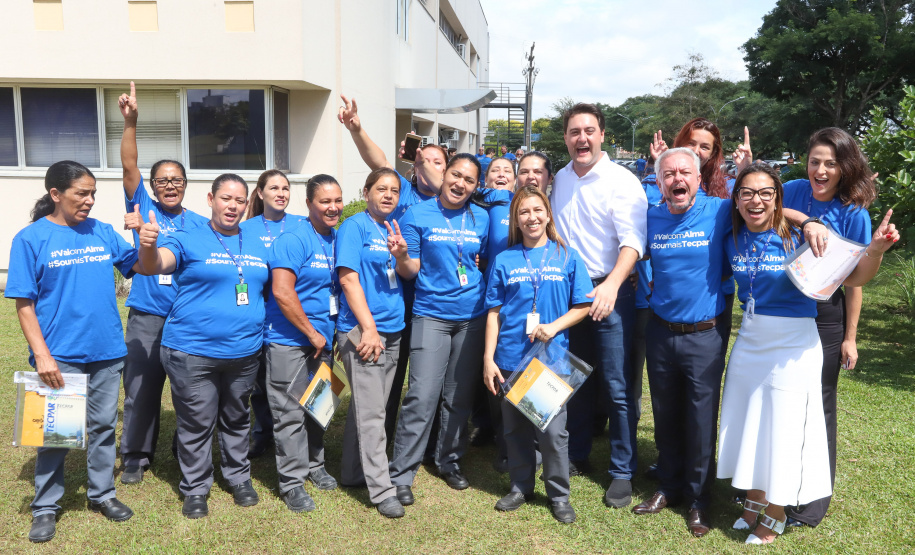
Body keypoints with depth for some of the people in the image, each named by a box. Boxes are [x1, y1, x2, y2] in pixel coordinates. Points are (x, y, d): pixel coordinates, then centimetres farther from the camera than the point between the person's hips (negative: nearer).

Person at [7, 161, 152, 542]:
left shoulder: (102, 231, 3)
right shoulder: (31, 238, -8)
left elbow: (139, 267, 6)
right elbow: (24, 304, -8)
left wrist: (149, 246, -16)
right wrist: (42, 355, -15)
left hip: (106, 352, 4)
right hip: (60, 356, -3)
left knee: (103, 425, 15)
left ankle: (102, 494, 31)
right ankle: (45, 507, 26)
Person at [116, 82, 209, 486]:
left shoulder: (200, 223, 7)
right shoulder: (143, 208, 4)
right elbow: (129, 166, -9)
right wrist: (130, 122, -22)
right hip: (147, 318, -1)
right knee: (141, 388, 4)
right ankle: (136, 457, 20)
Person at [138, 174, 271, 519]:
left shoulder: (258, 247, 10)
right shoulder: (188, 241, -5)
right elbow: (153, 265, -22)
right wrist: (148, 245, -43)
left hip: (245, 351, 4)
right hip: (193, 351, -4)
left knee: (237, 419, 19)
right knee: (196, 424, 6)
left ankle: (239, 477, 35)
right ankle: (195, 488, 24)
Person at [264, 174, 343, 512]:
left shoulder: (339, 239, 7)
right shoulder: (293, 240, -15)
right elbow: (282, 292, -22)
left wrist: (330, 334, 6)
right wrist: (312, 333, -15)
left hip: (323, 338, 7)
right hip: (289, 340, -7)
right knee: (290, 412, 1)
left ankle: (314, 465, 36)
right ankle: (292, 481, 13)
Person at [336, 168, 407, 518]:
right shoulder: (354, 226, -5)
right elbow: (349, 278, -12)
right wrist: (369, 327, -17)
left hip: (393, 331, 7)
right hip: (362, 331, -7)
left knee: (369, 407, 15)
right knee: (371, 413, -5)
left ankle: (354, 472, 28)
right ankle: (382, 490, 0)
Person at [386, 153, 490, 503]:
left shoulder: (482, 219, 6)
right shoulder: (417, 216, -3)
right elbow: (410, 272, -3)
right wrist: (401, 255, -23)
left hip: (472, 316, 3)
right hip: (431, 314, -3)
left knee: (460, 396, 12)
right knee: (423, 396, -9)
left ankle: (449, 461, 30)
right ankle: (400, 475, 2)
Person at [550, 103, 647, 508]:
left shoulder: (622, 181, -9)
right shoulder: (560, 180, 10)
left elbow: (633, 241, -19)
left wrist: (611, 285, -34)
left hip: (610, 293, -5)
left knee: (617, 389, -2)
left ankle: (623, 472, 12)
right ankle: (576, 456, 31)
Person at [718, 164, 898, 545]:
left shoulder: (799, 239, -15)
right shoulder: (733, 241, -3)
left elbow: (854, 278, -13)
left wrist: (876, 249, -31)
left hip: (793, 346, -4)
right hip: (749, 342, 4)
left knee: (782, 428, 6)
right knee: (747, 424, 15)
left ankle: (776, 513, 27)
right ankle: (754, 500, 37)